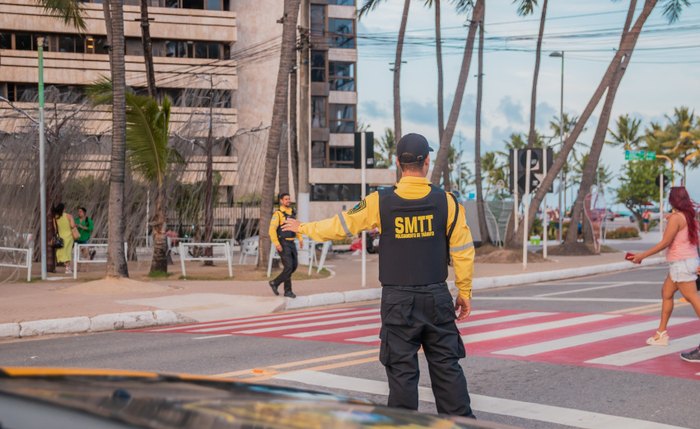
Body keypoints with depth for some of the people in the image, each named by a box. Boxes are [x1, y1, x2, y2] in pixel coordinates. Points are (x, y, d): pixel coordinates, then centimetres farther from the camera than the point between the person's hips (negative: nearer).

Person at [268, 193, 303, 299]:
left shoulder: (292, 213, 12)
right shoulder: (278, 214, -12)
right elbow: (272, 230, -18)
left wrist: (300, 238, 11)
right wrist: (276, 244, -25)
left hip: (291, 243, 8)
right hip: (283, 244, -8)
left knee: (294, 265, 8)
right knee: (288, 267, -12)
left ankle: (275, 283, 22)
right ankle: (287, 291, 4)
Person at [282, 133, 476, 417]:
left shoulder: (379, 202, -6)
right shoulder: (446, 201, -3)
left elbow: (339, 226, 4)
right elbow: (463, 250, 1)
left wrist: (303, 228, 21)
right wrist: (464, 292, 13)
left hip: (398, 300, -1)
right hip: (436, 298, 1)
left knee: (402, 369, 5)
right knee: (446, 365, 9)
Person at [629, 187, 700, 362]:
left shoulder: (676, 217, -16)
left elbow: (665, 243, -17)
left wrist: (642, 255, -11)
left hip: (681, 263, -9)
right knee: (666, 293, 18)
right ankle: (661, 334, 26)